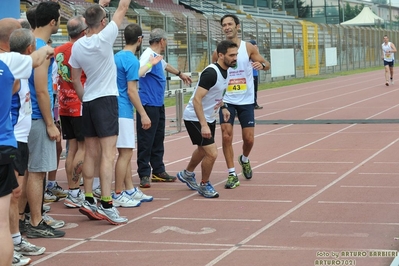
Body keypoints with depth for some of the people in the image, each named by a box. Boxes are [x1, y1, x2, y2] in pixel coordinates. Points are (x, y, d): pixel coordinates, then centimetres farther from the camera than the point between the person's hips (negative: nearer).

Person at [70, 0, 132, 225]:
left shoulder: (77, 46, 3)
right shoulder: (104, 38, -13)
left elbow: (75, 79, 12)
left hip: (88, 102, 7)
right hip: (106, 100, -6)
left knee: (91, 153, 11)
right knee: (108, 154, -9)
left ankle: (89, 201, 14)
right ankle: (106, 205, -13)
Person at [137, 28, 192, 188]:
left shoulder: (158, 57, 17)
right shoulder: (149, 55, -15)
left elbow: (166, 66, 40)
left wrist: (180, 74, 56)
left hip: (158, 105, 10)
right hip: (148, 105, -10)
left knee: (158, 139, 14)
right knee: (146, 140, -6)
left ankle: (158, 171, 22)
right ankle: (144, 175, -2)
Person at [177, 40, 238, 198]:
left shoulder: (225, 70, 1)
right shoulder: (211, 73, -28)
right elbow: (197, 100, -30)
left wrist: (223, 107, 8)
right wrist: (203, 125, -33)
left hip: (209, 118, 10)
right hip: (195, 119, -10)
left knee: (203, 149, 27)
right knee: (212, 154, -13)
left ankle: (187, 174, 51)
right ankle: (204, 185, 10)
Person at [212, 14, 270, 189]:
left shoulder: (248, 48, -4)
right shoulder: (218, 52, -3)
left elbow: (266, 64, 1)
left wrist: (261, 64, -23)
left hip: (246, 101, 0)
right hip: (227, 101, 0)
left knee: (248, 138, 3)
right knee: (226, 136, -11)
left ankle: (244, 160, 36)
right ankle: (232, 175, 0)